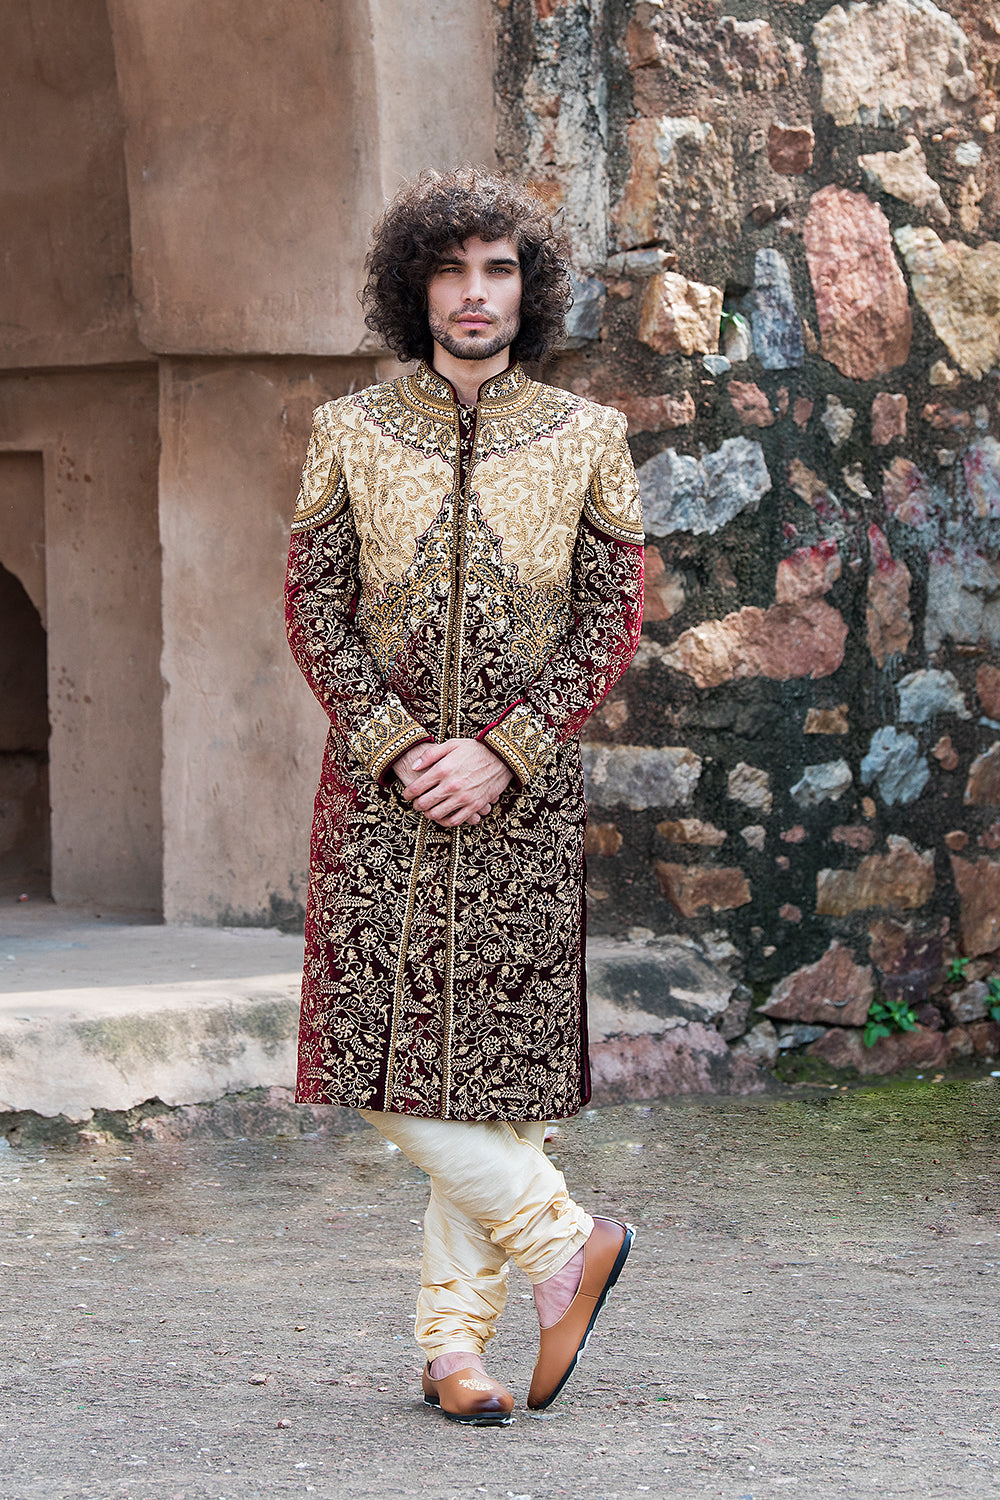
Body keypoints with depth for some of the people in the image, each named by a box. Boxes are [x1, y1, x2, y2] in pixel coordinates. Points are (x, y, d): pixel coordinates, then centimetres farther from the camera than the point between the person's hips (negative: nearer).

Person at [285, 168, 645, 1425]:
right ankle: (565, 1242, 7)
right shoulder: (350, 433, 5)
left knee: (494, 1063, 0)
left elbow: (613, 618, -1)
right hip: (380, 791, 1)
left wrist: (497, 755, -12)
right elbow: (313, 609, 1)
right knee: (387, 1060, -9)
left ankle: (454, 1343, 8)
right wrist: (400, 750, -12)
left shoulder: (586, 438, 4)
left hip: (521, 794, 0)